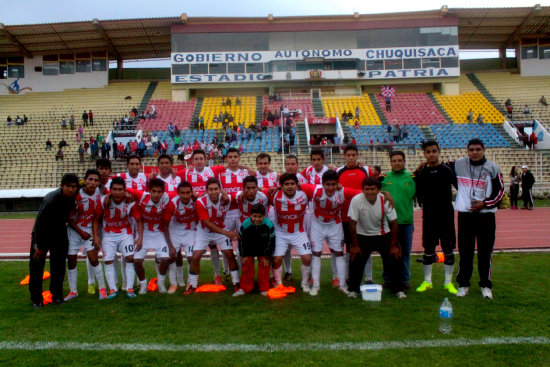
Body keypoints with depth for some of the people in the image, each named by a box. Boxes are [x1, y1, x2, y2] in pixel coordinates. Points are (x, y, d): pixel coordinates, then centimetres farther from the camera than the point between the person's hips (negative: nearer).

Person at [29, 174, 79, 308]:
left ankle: (57, 296, 16)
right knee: (36, 265, -2)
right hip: (41, 234, -5)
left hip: (59, 236, 5)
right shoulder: (51, 199, -29)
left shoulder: (73, 197, -12)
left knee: (59, 266, 6)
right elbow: (40, 223, -24)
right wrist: (40, 246, -19)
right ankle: (36, 299, 9)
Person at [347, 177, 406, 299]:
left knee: (395, 260, -7)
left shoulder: (386, 201, -19)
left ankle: (397, 289, 15)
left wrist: (393, 245, -8)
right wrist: (355, 245, -11)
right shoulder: (356, 200, -23)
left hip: (383, 235, 1)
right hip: (363, 236, -1)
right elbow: (352, 224, -15)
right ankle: (353, 289, 11)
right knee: (355, 261, -11)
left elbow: (394, 223, -9)